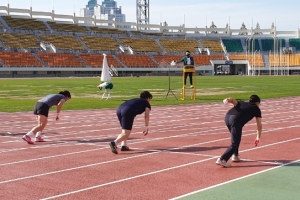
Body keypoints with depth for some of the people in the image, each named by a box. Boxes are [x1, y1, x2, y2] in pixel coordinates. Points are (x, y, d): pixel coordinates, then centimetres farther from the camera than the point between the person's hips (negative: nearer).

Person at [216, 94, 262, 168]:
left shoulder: (242, 103, 35)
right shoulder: (256, 108, 25)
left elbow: (233, 100, 12)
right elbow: (259, 126, 23)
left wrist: (227, 100, -9)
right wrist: (258, 137, 34)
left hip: (227, 117, 6)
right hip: (236, 120, -6)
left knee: (236, 138, 28)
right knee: (235, 144, -4)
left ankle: (235, 156, 31)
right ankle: (222, 160, -17)